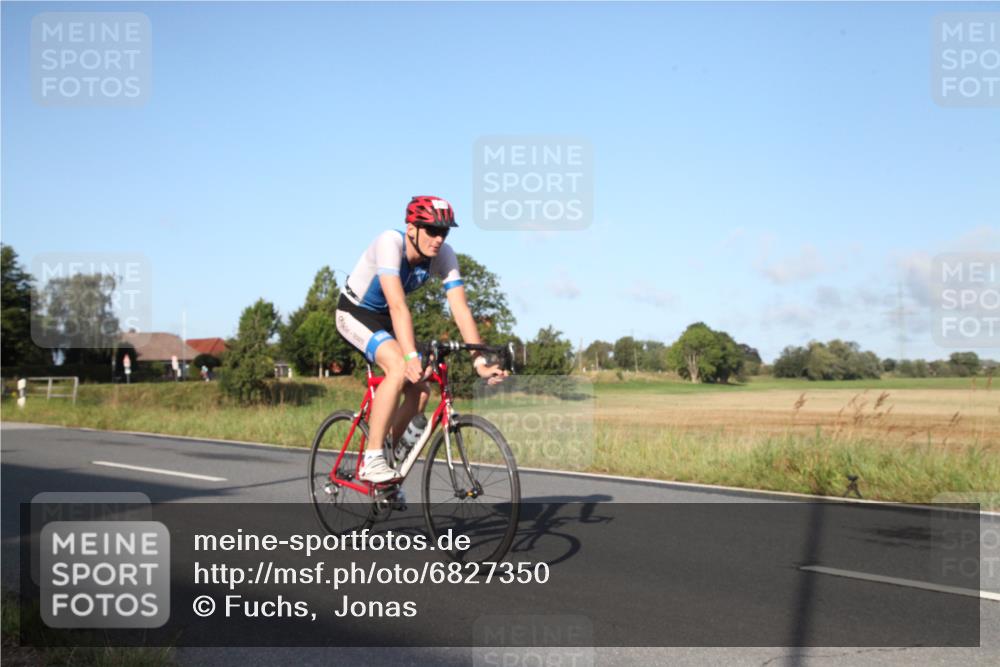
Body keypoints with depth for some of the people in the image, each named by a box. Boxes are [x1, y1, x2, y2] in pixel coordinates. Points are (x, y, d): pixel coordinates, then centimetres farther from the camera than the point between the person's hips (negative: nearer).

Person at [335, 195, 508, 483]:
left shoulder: (444, 255, -17)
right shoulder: (390, 242, -32)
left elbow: (461, 310, -21)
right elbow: (397, 306, -41)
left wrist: (481, 362, -29)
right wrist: (411, 357, -50)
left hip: (384, 318, 6)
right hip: (355, 312, -6)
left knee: (420, 390, -9)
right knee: (400, 369, -30)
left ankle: (392, 458, 13)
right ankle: (371, 460, -23)